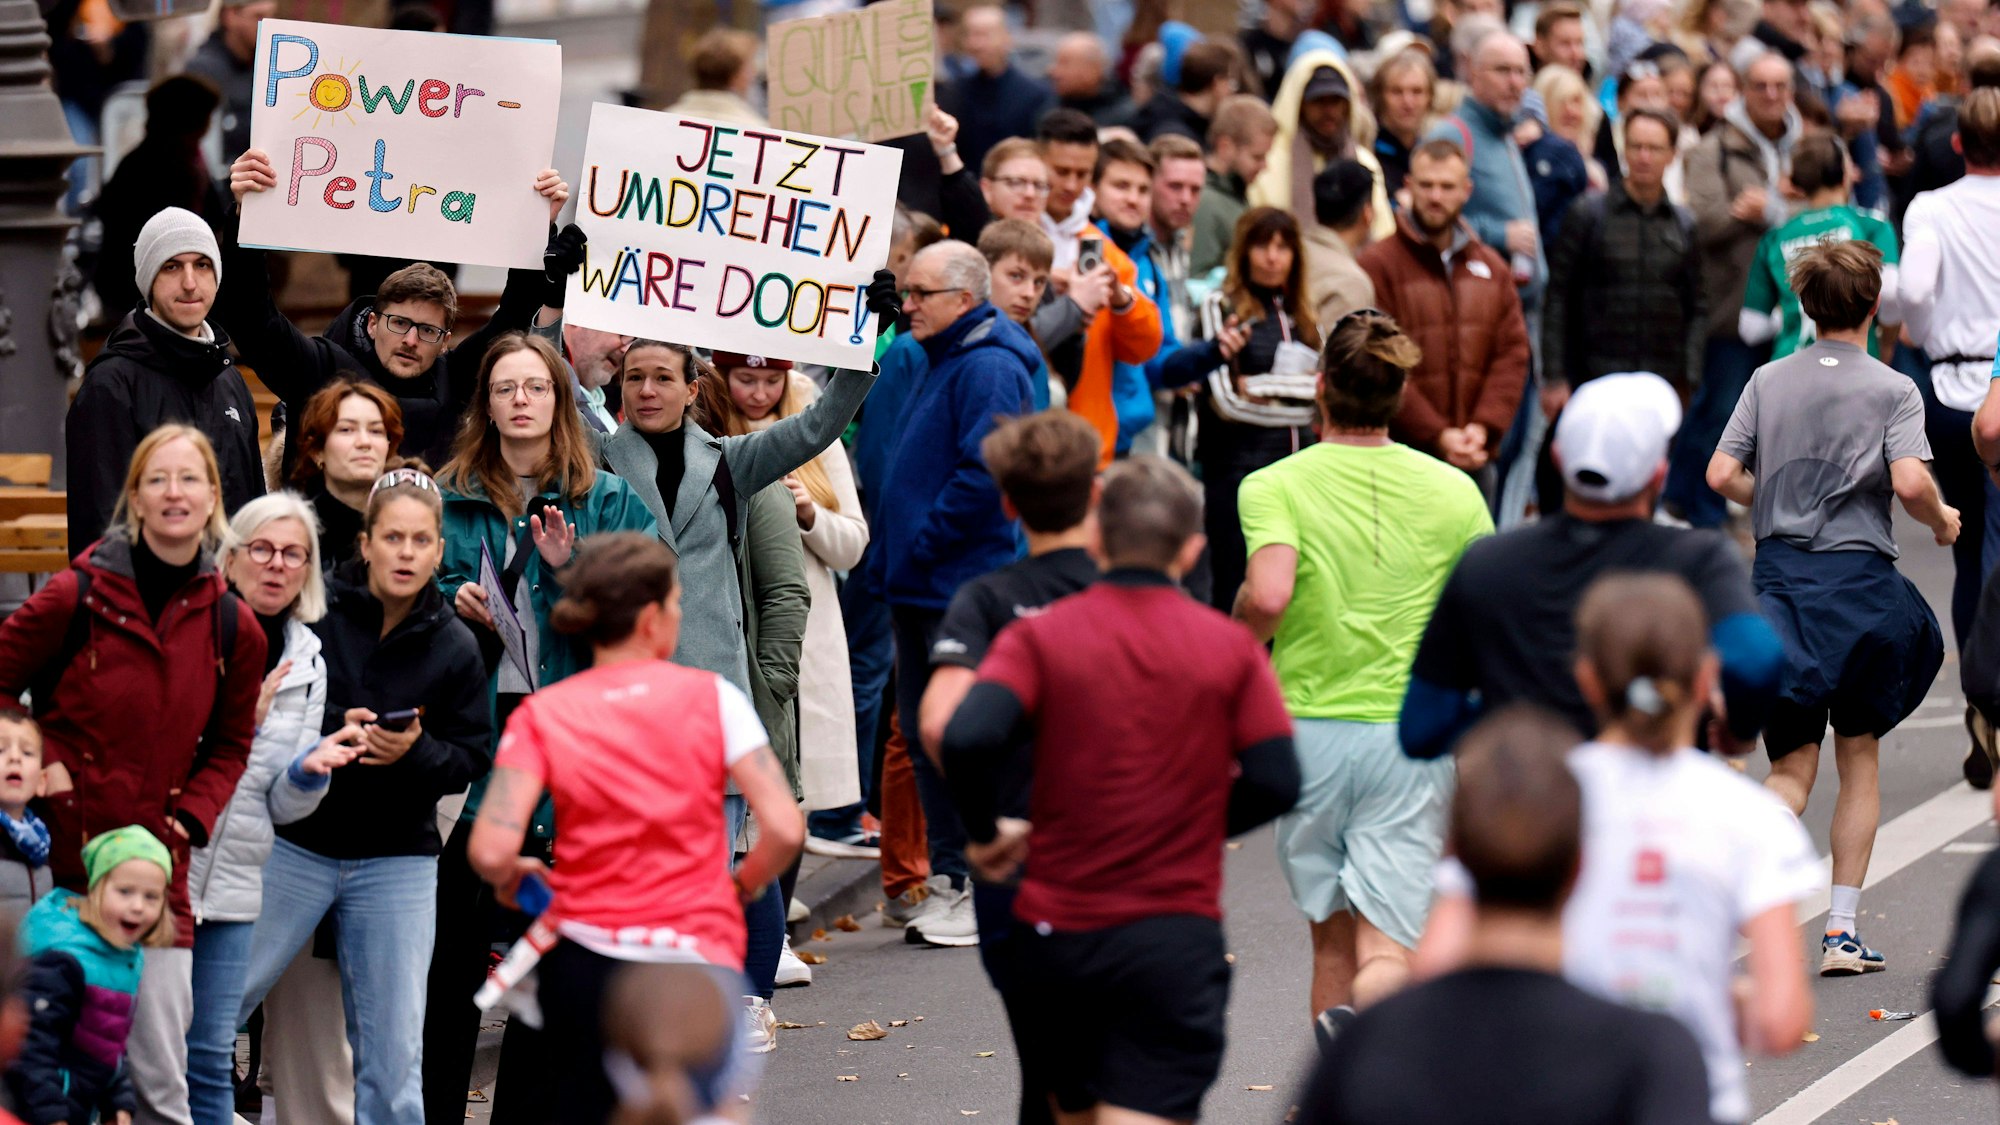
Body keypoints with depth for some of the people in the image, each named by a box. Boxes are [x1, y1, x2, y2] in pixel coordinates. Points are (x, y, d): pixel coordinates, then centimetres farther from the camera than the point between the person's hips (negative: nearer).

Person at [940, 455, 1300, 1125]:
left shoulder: (1041, 637, -2)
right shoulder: (1230, 648, 1)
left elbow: (968, 739, -18)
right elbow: (1276, 782, -5)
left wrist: (985, 832, 0)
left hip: (1055, 936, 1)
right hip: (1177, 936, -1)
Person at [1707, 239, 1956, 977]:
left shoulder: (1768, 382, 5)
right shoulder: (1891, 390, -5)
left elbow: (1722, 475, 1)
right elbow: (1910, 481, -18)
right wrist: (1942, 521, 3)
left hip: (1780, 577, 2)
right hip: (1859, 579, -2)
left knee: (1793, 769, 4)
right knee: (1859, 757, 13)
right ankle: (1842, 929, 12)